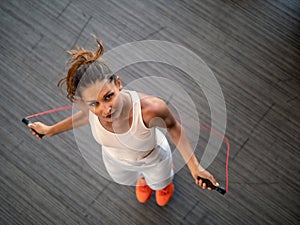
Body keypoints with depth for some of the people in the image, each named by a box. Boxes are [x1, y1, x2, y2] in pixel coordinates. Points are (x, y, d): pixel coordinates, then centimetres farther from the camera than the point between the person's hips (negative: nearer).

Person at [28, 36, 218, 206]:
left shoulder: (151, 108, -49)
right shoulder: (93, 107, -39)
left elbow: (173, 126, -25)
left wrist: (195, 167, -26)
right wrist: (51, 130, 1)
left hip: (153, 160, -2)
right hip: (115, 161, 3)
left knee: (159, 184, 36)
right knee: (126, 181, 40)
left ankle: (166, 180, 76)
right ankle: (142, 177, 79)